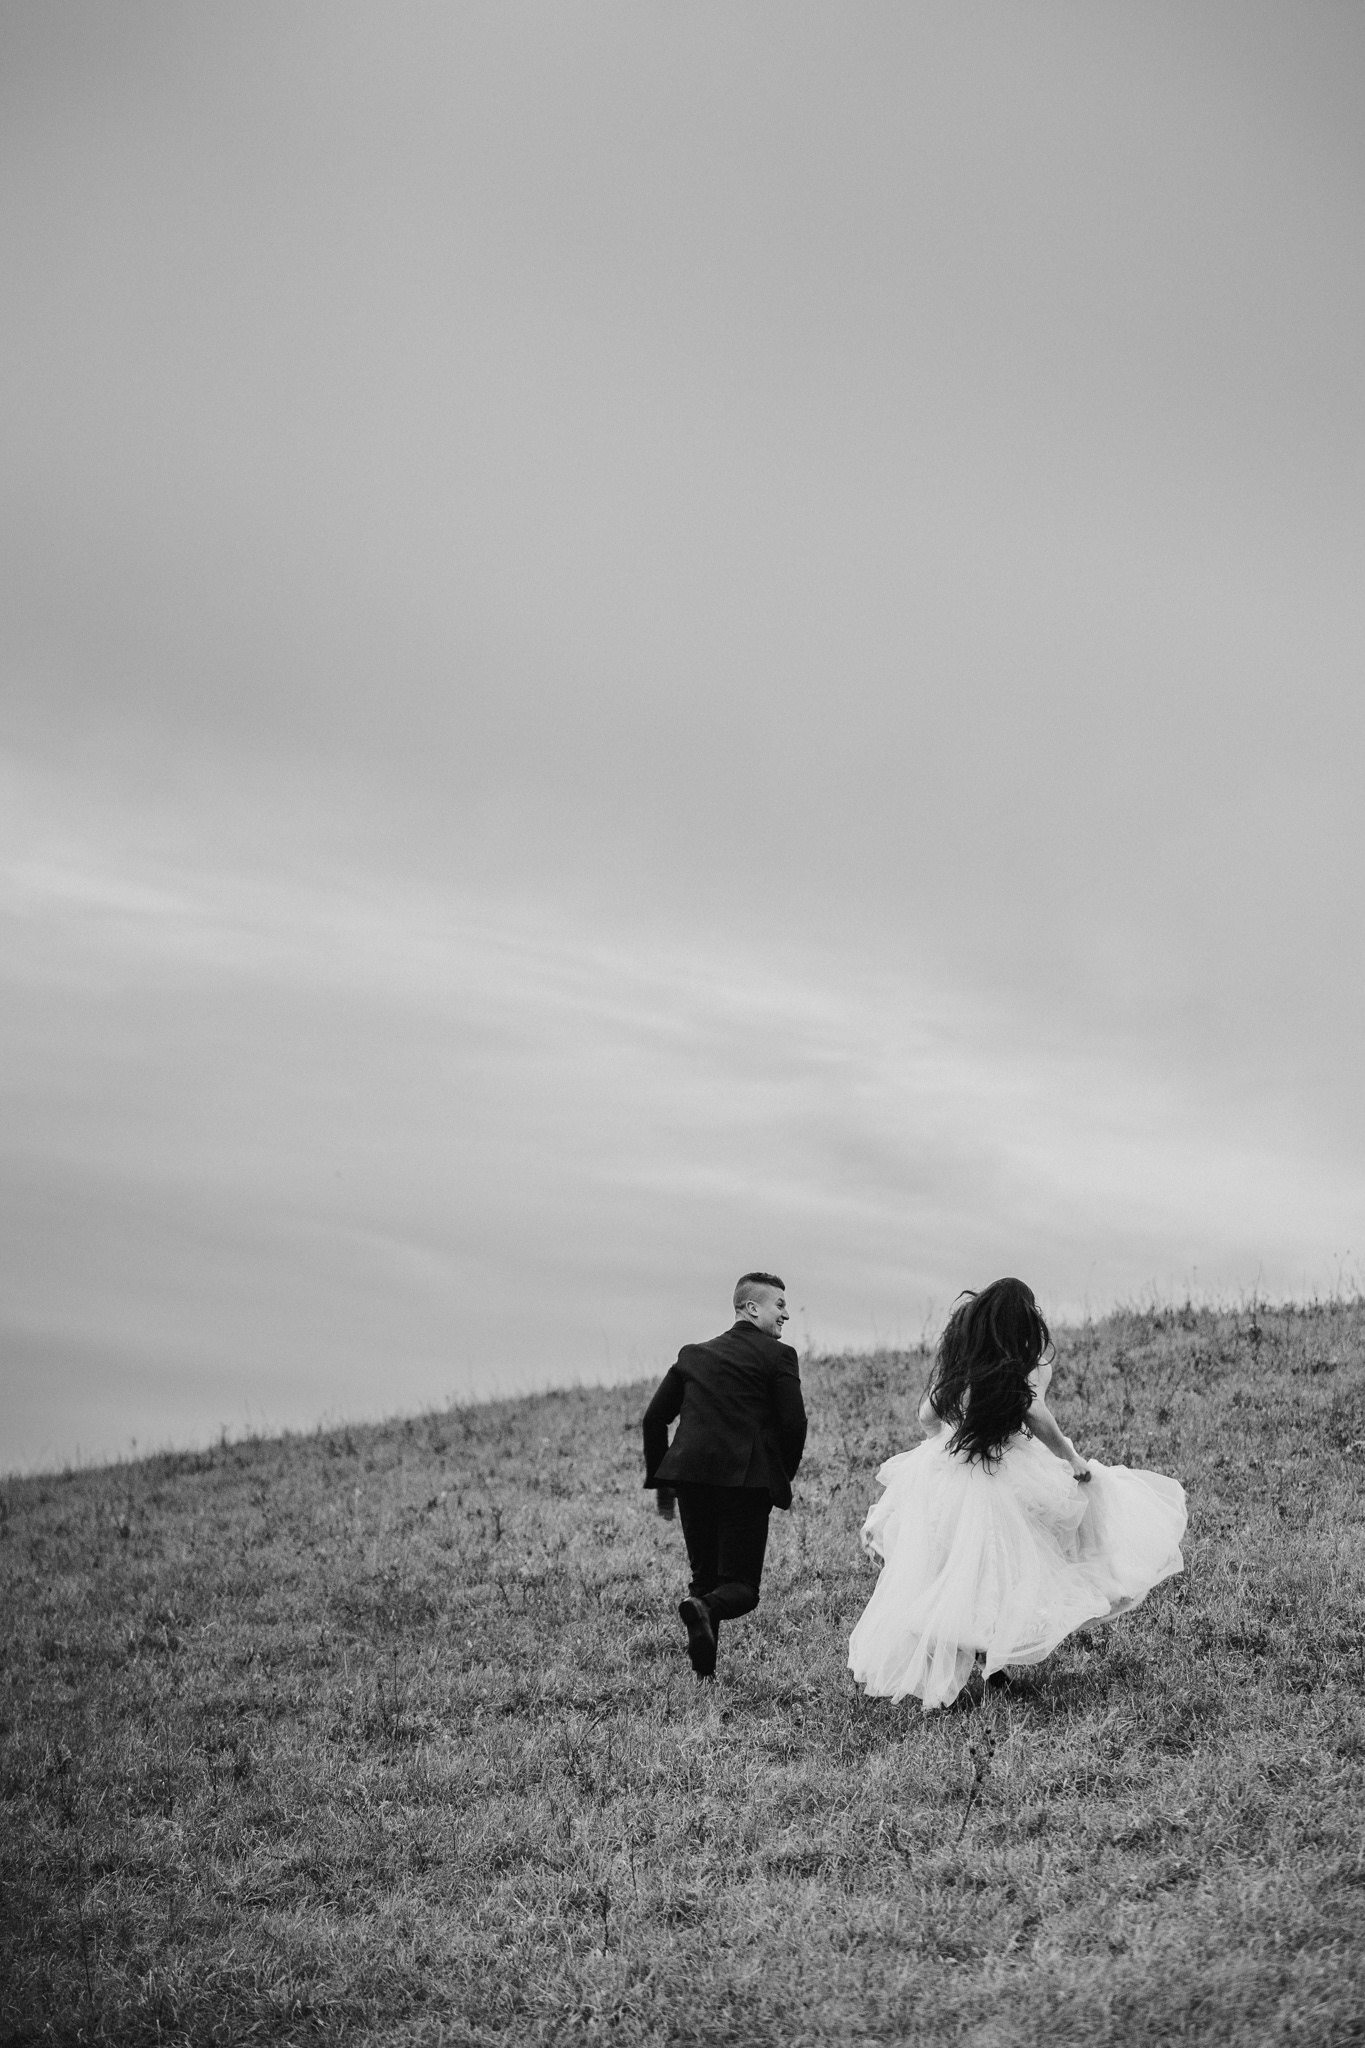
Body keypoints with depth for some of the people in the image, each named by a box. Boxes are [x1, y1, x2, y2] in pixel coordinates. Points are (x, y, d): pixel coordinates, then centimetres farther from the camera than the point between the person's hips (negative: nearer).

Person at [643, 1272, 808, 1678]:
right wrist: (783, 1477, 11)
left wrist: (661, 1481, 21)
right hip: (747, 1479, -4)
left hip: (691, 1474, 5)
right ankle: (705, 1610, -31)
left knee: (704, 1576, 17)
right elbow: (794, 1424, -5)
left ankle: (703, 1672, 7)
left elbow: (655, 1417, 15)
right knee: (741, 1585, 1)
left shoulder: (693, 1355, 19)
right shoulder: (778, 1356, 3)